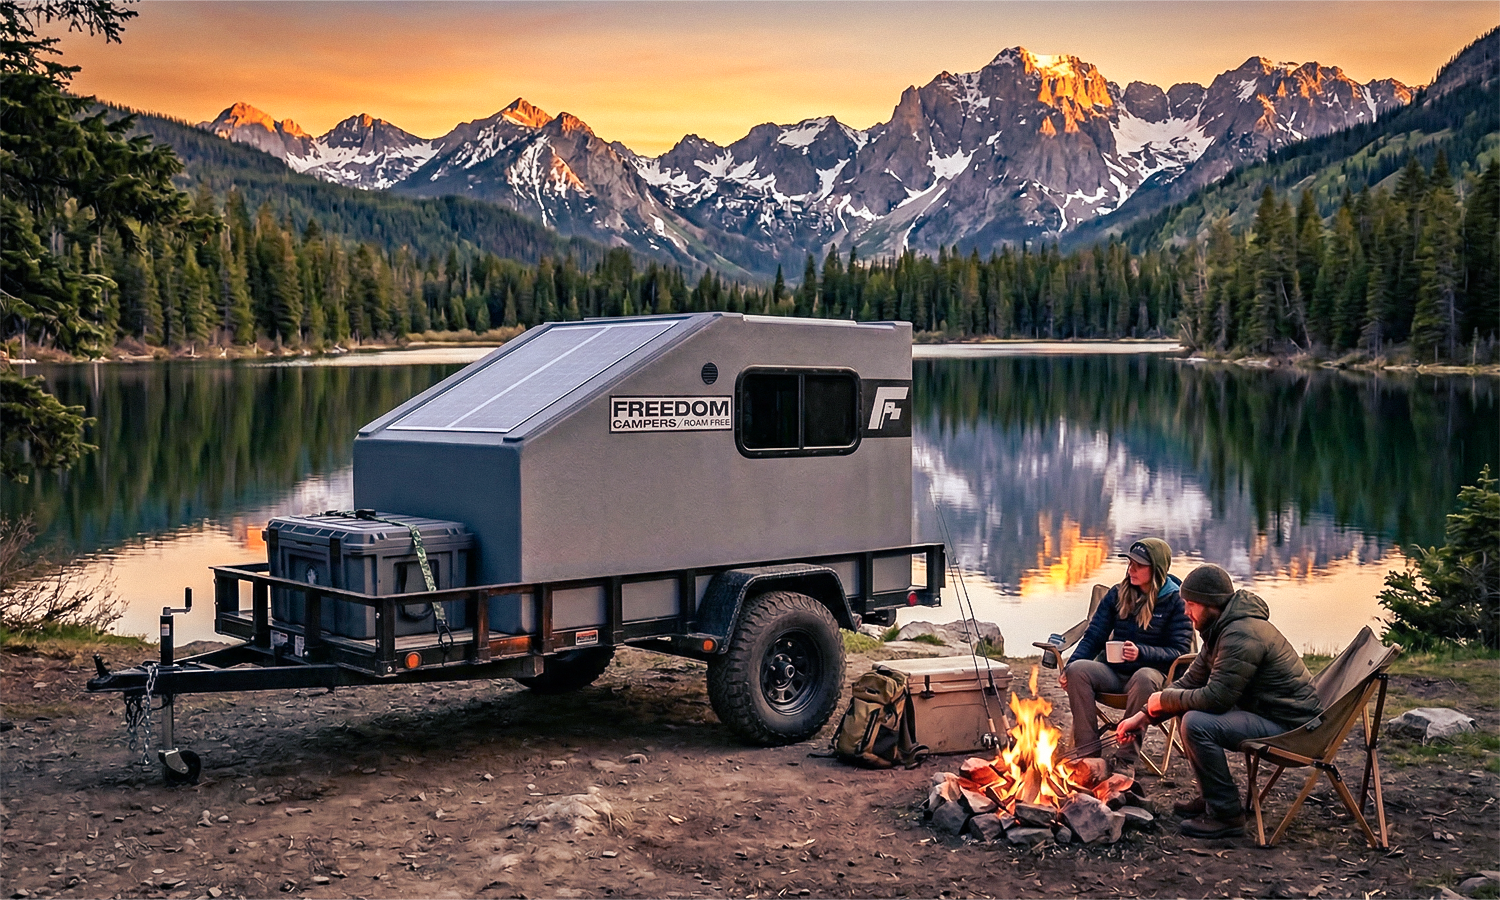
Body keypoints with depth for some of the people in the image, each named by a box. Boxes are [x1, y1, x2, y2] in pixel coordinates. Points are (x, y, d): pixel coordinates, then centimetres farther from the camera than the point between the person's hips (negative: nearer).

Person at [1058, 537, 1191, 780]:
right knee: (1078, 670, -26)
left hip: (1152, 672, -4)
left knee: (1144, 679, -40)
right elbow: (1094, 636, 9)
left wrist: (1141, 653, -23)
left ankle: (1126, 760, -32)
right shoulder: (1117, 594, 11)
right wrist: (1070, 667, -8)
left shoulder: (1176, 602, -1)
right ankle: (1087, 751, -26)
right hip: (1114, 672, 4)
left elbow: (1180, 652, -6)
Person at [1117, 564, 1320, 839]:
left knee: (1197, 724, -25)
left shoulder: (1241, 636, -23)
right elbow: (1189, 682, 15)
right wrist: (1144, 716, 6)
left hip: (1288, 724, -11)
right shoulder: (1223, 630, 11)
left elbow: (1215, 697, -28)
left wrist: (1164, 700, -12)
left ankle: (1227, 814, -14)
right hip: (1262, 711, 11)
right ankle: (1211, 797, 23)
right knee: (1189, 711, 15)